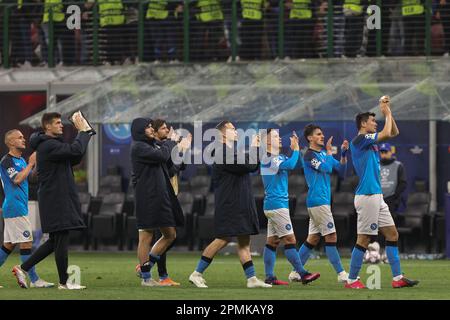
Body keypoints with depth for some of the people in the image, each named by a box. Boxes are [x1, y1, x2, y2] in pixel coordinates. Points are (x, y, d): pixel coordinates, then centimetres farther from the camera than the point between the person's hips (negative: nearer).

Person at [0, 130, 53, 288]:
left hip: (16, 209, 10)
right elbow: (17, 179, -22)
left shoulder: (21, 160, 18)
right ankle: (34, 280, -9)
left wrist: (37, 164, 7)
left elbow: (31, 178, 20)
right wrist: (31, 163, -16)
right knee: (26, 242, -9)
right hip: (15, 208, -10)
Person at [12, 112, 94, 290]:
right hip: (56, 200, -10)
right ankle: (64, 282, 1)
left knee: (55, 241, 13)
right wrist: (83, 131, -12)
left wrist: (85, 132, 7)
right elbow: (75, 151, -26)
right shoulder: (48, 145, -14)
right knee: (61, 241, -4)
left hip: (60, 199, 10)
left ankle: (23, 268, 15)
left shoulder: (52, 144, 19)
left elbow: (75, 159, 16)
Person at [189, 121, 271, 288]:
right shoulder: (223, 153, -13)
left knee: (244, 241, 6)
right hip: (228, 204, -10)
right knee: (223, 239, -9)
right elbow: (245, 166, -22)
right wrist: (253, 149, -9)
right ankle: (197, 274, -2)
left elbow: (253, 167, 24)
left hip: (242, 204, 10)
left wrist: (256, 149, 12)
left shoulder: (232, 152, 19)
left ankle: (252, 278, 5)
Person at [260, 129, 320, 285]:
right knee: (290, 240, -9)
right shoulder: (269, 159, -15)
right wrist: (296, 149, -15)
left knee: (272, 241, 7)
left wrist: (295, 148, 5)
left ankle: (269, 277, 7)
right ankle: (303, 274, -10)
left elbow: (294, 163, 19)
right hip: (277, 204, -10)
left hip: (272, 206, 10)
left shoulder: (278, 157, 15)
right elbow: (290, 165, -28)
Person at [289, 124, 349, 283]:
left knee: (313, 238, 10)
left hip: (323, 200, 9)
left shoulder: (323, 153, 16)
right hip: (318, 201, -9)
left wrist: (343, 153, 0)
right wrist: (329, 152, -9)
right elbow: (326, 168, -21)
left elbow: (340, 168, 14)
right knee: (331, 237, -9)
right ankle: (341, 274, -7)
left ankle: (296, 273, 13)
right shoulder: (309, 155, -10)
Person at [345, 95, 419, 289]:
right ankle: (351, 280, 0)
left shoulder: (370, 139, 16)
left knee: (392, 234, 7)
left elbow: (394, 132, 22)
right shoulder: (359, 140, -11)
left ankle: (397, 277, 7)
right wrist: (387, 112, -3)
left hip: (377, 197, 10)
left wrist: (388, 111, 11)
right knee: (364, 239, -7)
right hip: (367, 197, -10)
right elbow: (386, 133, -18)